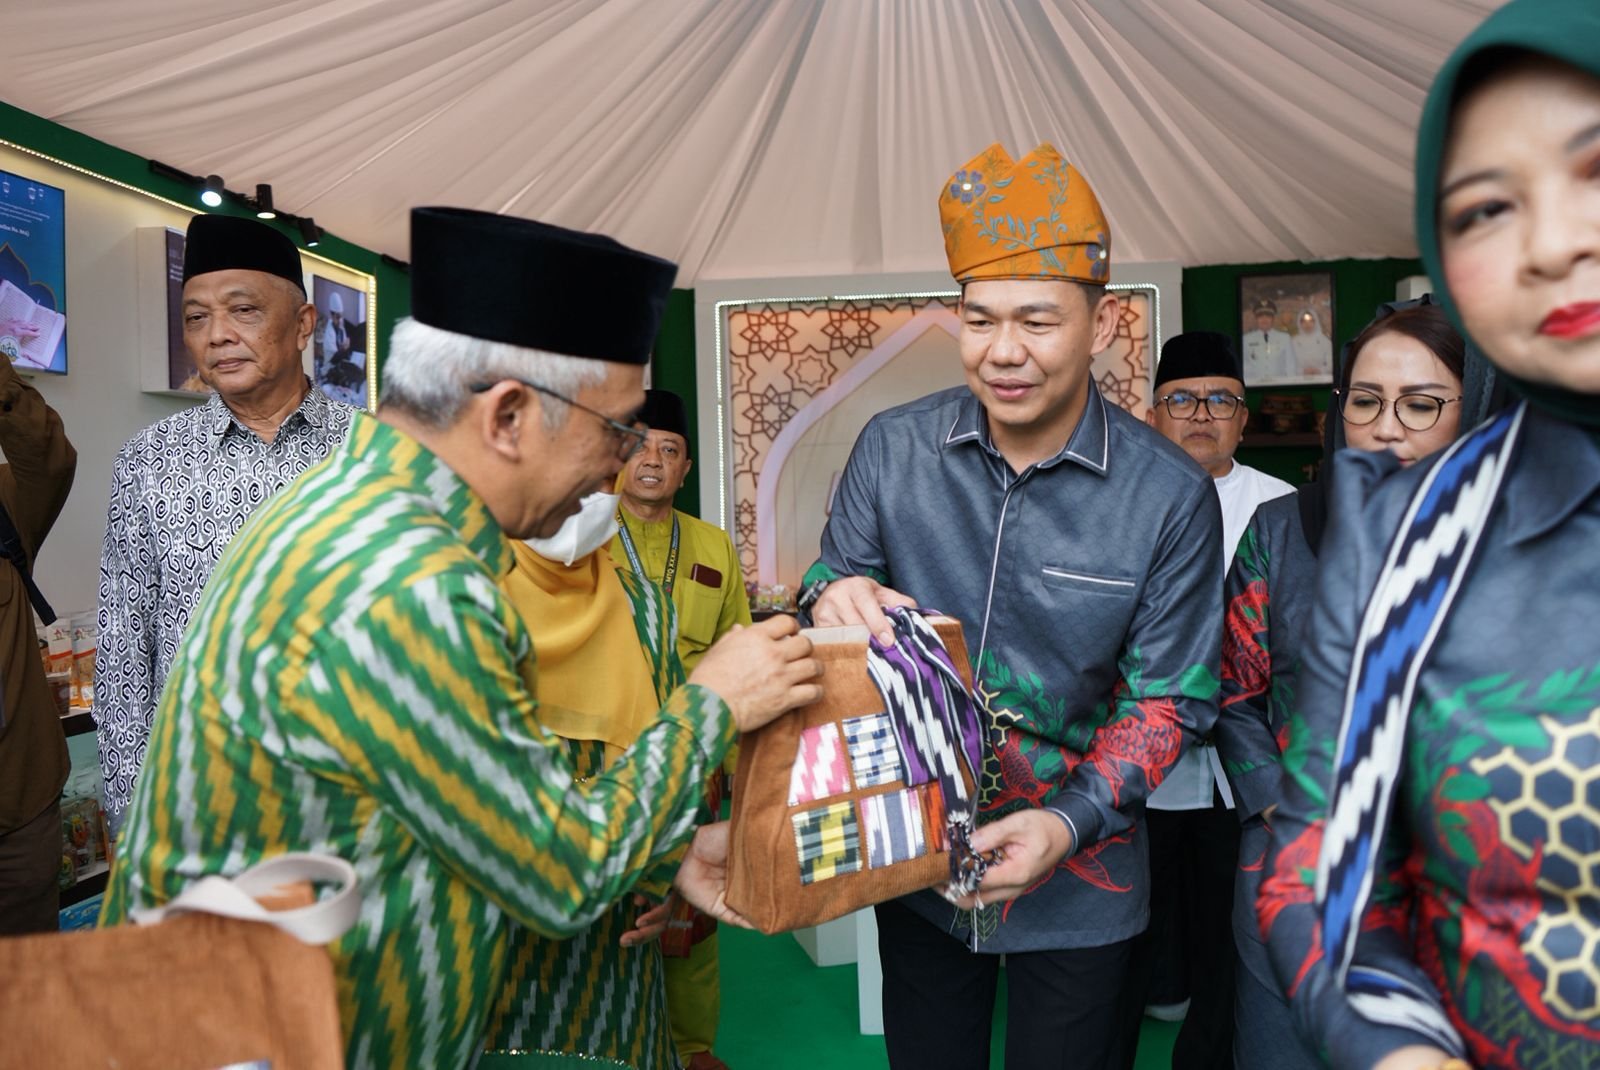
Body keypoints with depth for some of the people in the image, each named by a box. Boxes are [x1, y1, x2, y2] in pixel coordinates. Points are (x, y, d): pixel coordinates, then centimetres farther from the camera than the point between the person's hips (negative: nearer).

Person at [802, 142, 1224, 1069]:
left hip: (1080, 886, -1)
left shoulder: (1171, 495, -14)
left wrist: (1068, 821, -22)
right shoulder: (894, 448, -10)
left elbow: (1172, 699, -9)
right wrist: (832, 599, -24)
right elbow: (836, 581, 0)